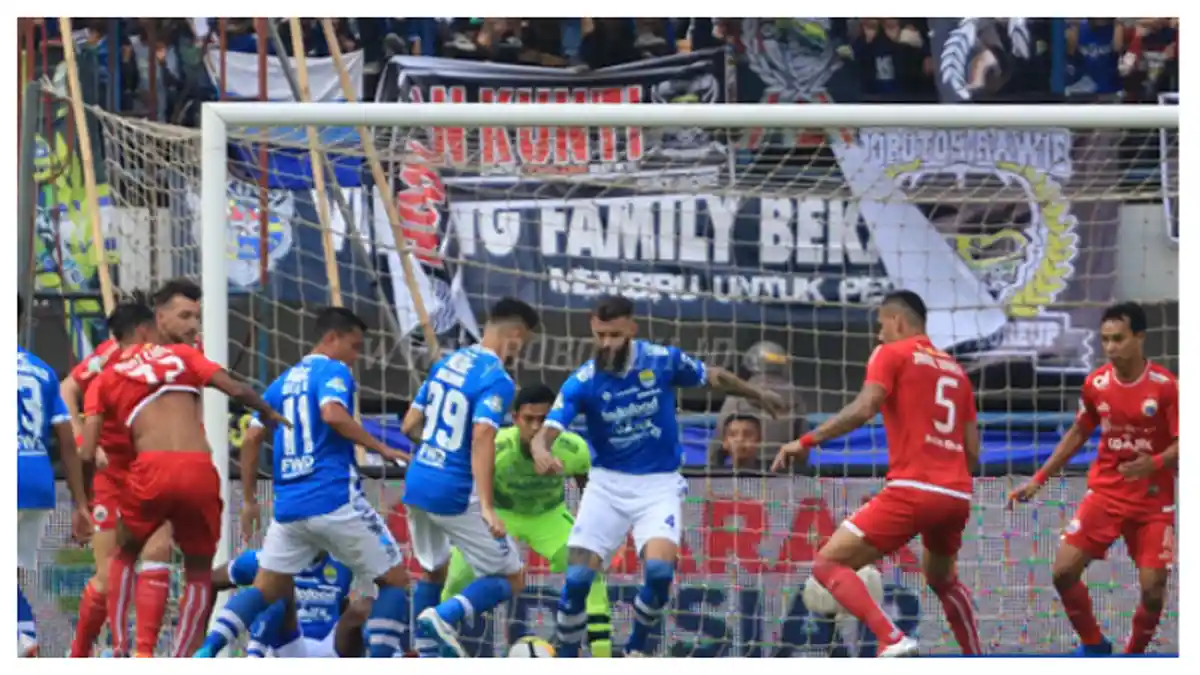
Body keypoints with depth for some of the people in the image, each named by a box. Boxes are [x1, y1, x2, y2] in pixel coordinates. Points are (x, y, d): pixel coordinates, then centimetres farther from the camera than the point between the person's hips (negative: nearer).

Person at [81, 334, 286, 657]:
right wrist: (270, 414, 27)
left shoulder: (104, 380, 18)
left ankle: (119, 648, 15)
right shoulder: (181, 354, 20)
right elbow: (237, 390, 9)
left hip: (152, 470, 0)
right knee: (199, 572, 20)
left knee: (124, 555, 28)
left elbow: (87, 454, 8)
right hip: (199, 472, 0)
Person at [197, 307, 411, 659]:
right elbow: (333, 414, -22)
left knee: (266, 591, 12)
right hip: (335, 500, -6)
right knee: (395, 580, 6)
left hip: (288, 507, 6)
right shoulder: (333, 372, -1)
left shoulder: (282, 382, 19)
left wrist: (249, 499, 23)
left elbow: (252, 439, 17)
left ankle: (207, 650, -12)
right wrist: (381, 448, -14)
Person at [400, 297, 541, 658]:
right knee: (511, 579, 3)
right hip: (455, 494, -7)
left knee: (432, 570, 27)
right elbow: (482, 440, -24)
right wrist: (487, 507, -28)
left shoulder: (445, 363, 9)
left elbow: (410, 426, 13)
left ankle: (426, 653, 23)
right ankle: (445, 615, -20)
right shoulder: (497, 380, -13)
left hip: (416, 483, 7)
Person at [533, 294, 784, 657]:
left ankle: (636, 650, 4)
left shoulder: (663, 360, -11)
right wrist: (541, 452, -49)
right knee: (577, 577, -11)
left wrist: (757, 394, 23)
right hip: (607, 483, 0)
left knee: (659, 569, -23)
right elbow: (548, 429, -25)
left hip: (659, 484, 0)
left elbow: (713, 377, 9)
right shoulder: (582, 382, -14)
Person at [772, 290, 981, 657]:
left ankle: (893, 640, -23)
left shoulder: (891, 354, 3)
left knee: (828, 563, -4)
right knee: (942, 580, 33)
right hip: (957, 495, 7)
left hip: (913, 489, -7)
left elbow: (864, 409, -14)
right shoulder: (954, 368, 21)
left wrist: (807, 441, -11)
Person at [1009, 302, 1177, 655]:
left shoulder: (1165, 386, -15)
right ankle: (1093, 646, 15)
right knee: (1064, 571, -7)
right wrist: (1038, 480, 12)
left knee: (1153, 589, -10)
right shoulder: (1095, 384, -2)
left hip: (1153, 500, -3)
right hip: (1105, 493, 3)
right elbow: (1078, 434, 13)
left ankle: (1133, 657, 16)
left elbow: (1182, 444, -15)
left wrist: (1156, 463, -37)